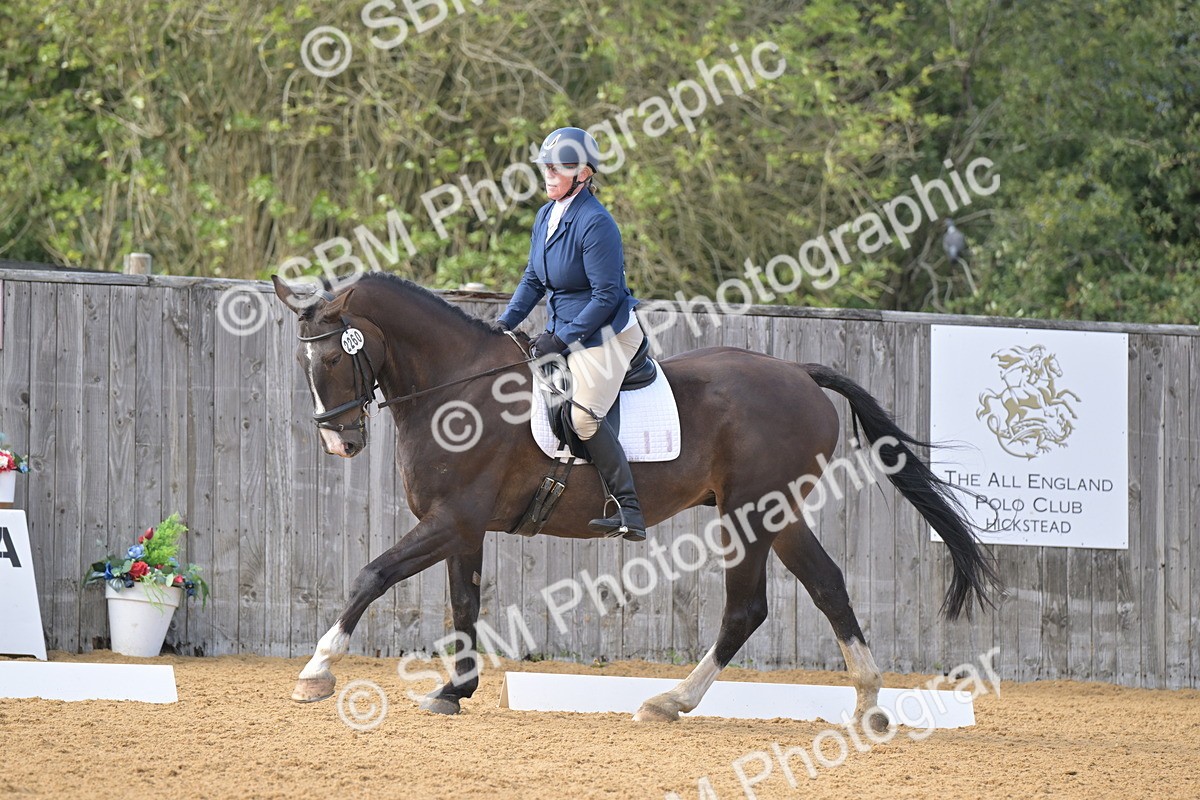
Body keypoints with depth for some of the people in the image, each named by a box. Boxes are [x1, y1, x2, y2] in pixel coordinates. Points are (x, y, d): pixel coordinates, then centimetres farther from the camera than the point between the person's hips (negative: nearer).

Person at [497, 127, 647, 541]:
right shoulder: (546, 216, 7)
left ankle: (630, 512, -23)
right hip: (565, 332, 10)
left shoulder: (595, 224, -20)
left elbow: (606, 296, -21)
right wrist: (506, 322, 5)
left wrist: (561, 339, -21)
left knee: (583, 414, -23)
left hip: (606, 334, -10)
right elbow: (533, 280, 17)